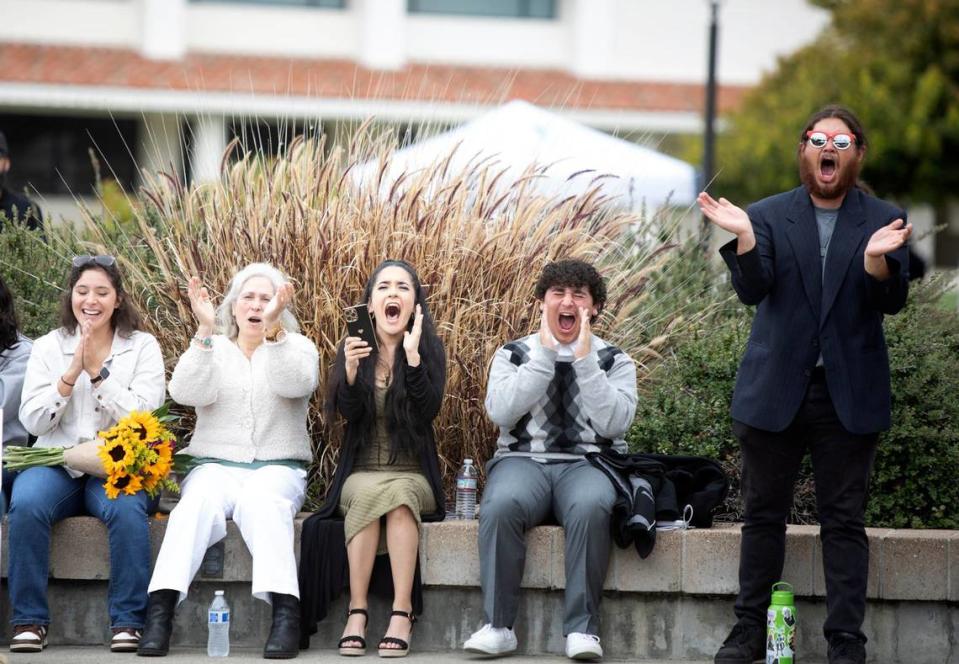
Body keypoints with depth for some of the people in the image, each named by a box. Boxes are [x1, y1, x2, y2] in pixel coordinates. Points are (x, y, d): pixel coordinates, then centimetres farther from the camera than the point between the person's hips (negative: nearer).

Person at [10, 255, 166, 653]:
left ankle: (127, 621, -27)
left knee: (127, 510, -35)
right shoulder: (48, 347, 11)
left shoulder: (142, 347, 7)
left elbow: (142, 418, -5)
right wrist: (71, 373, -10)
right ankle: (29, 620, -23)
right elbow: (33, 421, 2)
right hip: (57, 462, 1)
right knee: (26, 505, -31)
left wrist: (97, 372, -12)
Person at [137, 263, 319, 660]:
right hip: (216, 466, 1)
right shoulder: (211, 349, 14)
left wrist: (273, 328, -25)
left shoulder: (296, 347, 12)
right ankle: (160, 609, -46)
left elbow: (296, 382, -13)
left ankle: (286, 611, -48)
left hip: (277, 469, -1)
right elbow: (187, 391, -7)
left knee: (260, 500, -36)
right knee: (199, 500, -34)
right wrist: (206, 332, -17)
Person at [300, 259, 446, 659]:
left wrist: (412, 355, -26)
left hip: (413, 477, -1)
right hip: (360, 474, 1)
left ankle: (402, 612, -41)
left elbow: (428, 409, -15)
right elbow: (347, 412, -11)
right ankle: (356, 611, -36)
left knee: (398, 495, -34)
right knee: (369, 493, -34)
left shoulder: (429, 349, 1)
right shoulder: (353, 348, 4)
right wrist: (350, 369, -29)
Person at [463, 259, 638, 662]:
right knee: (501, 505, -35)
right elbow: (501, 412, -5)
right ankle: (498, 627, -29)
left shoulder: (613, 361, 12)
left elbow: (613, 422, -6)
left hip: (588, 463, -1)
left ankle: (582, 628, -32)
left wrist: (585, 359, -8)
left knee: (590, 507, -37)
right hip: (524, 460, 1)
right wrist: (545, 354, -6)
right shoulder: (514, 354, 13)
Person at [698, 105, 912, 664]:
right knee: (764, 514, 8)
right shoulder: (770, 216, 4)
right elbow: (753, 290, -8)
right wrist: (744, 238, -26)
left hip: (849, 396, -1)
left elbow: (891, 302, -7)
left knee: (844, 522, 1)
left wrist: (877, 258, -27)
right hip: (776, 389, 1)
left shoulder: (884, 221, 2)